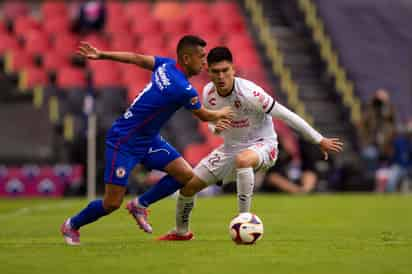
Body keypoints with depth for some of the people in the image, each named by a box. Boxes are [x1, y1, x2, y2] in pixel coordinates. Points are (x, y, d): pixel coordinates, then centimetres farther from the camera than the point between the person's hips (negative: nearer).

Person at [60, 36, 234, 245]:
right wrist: (222, 113, 13)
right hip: (123, 142, -9)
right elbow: (204, 116, -8)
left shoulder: (167, 65, -4)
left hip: (148, 139, 9)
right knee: (112, 204, -3)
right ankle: (71, 225, 23)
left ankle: (140, 205, 15)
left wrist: (101, 55, 16)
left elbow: (136, 58, 6)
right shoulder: (184, 90, -27)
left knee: (186, 175, -4)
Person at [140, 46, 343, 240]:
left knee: (242, 160, -43)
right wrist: (216, 127, -17)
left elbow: (286, 115, -22)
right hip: (231, 147, 6)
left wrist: (320, 141, -18)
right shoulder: (209, 93, -9)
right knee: (188, 185, 2)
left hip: (262, 144, -6)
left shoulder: (249, 93, -27)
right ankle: (181, 232, 31)